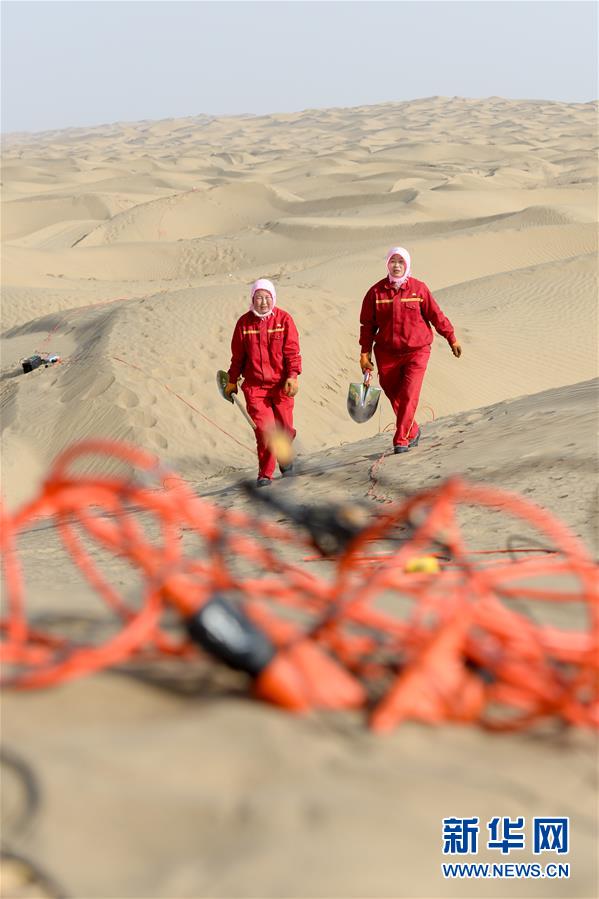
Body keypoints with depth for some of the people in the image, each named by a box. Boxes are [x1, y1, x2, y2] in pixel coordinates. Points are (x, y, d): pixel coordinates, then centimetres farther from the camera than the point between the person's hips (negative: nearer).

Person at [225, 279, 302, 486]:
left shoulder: (284, 319, -1)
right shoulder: (244, 323, 2)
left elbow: (292, 351, -4)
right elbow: (237, 355, 10)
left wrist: (293, 376, -15)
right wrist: (232, 381, 13)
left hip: (281, 384, 0)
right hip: (254, 385, 0)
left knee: (285, 428, 4)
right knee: (264, 429, -9)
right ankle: (265, 474, 3)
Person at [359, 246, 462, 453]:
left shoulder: (419, 289, -5)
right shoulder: (376, 292, -2)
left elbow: (436, 316, 4)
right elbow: (367, 324, 4)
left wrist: (452, 339, 9)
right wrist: (365, 353, 3)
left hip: (416, 352, -2)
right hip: (387, 354, 2)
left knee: (409, 395, -13)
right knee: (394, 396, 9)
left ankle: (401, 440, -9)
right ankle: (412, 432, 31)